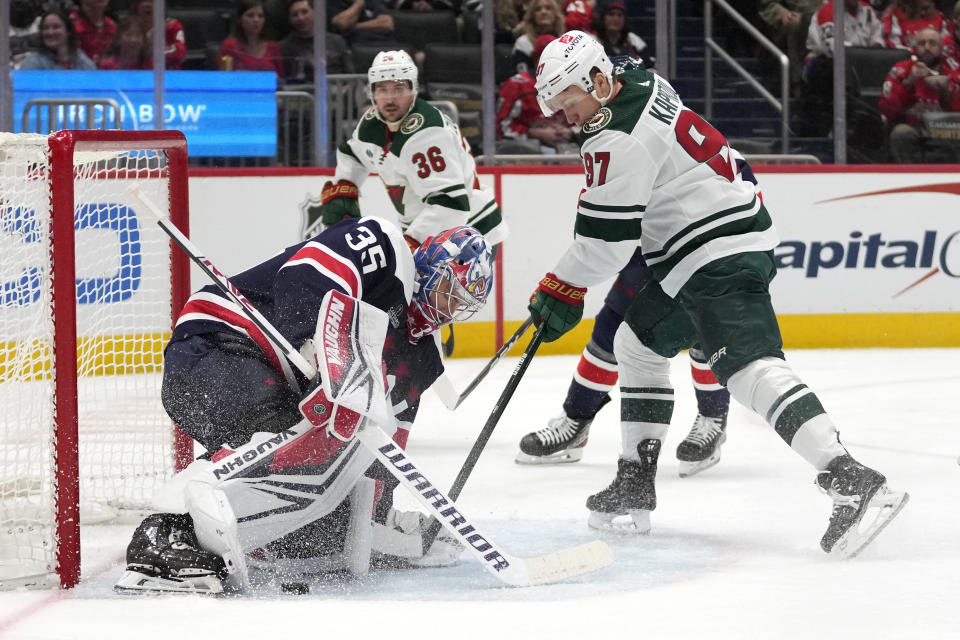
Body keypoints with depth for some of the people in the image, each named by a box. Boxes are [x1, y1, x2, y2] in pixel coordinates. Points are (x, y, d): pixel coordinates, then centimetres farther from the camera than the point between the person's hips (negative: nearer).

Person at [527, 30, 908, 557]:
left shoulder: (618, 139, -17)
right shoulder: (642, 83, 12)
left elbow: (606, 238, -15)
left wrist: (560, 290, -2)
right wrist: (593, 196, 29)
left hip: (719, 257, -12)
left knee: (750, 367, -25)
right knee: (637, 343, 23)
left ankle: (852, 483, -38)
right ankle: (636, 483, 25)